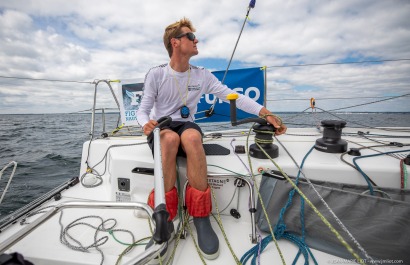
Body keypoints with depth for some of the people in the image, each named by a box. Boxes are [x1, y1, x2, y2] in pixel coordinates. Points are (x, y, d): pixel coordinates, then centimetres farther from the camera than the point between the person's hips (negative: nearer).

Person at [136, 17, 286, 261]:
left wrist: (266, 113, -13)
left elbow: (233, 96, -1)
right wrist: (146, 123, -25)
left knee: (192, 136, -36)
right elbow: (143, 110, 1)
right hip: (161, 129, -1)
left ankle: (201, 217, -25)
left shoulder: (202, 75, 6)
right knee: (170, 138, -38)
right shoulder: (156, 74, 1)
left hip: (187, 126, 2)